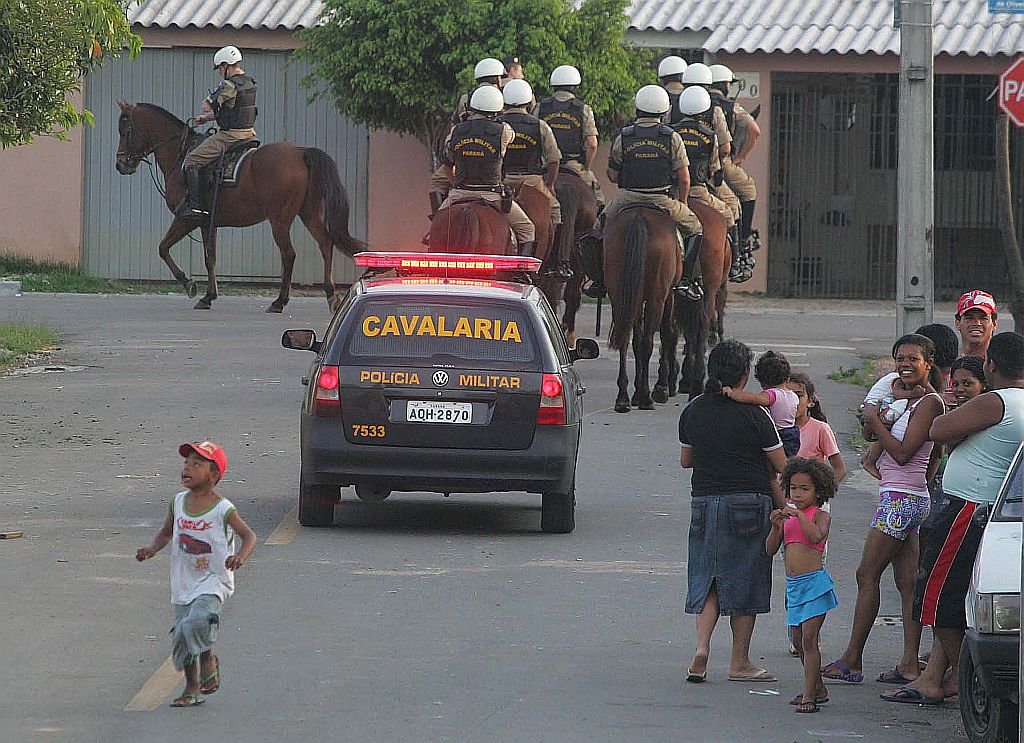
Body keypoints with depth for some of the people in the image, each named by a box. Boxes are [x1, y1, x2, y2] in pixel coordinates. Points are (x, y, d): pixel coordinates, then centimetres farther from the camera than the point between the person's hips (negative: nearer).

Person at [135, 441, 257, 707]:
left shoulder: (223, 510, -13)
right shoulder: (178, 502, 3)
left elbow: (249, 535, -6)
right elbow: (166, 532, 18)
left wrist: (240, 556, -25)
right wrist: (153, 549, -2)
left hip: (213, 581, -6)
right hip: (183, 583, 6)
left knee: (196, 622, -29)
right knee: (180, 638, 7)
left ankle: (208, 657, 2)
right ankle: (192, 688, 26)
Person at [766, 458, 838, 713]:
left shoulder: (820, 515, -3)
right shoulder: (787, 515, 13)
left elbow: (816, 536, -24)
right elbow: (771, 549, 10)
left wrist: (799, 515, -23)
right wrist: (776, 526, -6)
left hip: (814, 581, -7)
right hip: (793, 585, 7)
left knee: (808, 638, -12)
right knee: (798, 640, 13)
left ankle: (809, 695, -13)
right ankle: (818, 688, 28)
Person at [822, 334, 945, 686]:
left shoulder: (929, 402, -12)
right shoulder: (911, 400, 18)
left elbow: (902, 453, -18)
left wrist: (875, 422, -8)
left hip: (902, 498, -10)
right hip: (903, 499, 10)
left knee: (867, 575, -6)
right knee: (907, 582, 5)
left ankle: (852, 660, -4)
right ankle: (910, 664, 3)